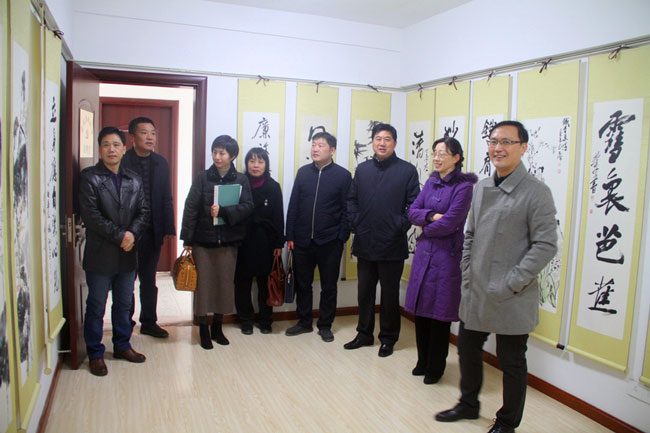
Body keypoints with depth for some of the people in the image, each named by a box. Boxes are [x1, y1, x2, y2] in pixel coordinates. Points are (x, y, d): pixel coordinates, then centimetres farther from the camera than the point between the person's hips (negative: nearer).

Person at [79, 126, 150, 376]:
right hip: (100, 254, -4)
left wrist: (133, 233, -12)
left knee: (124, 304, 15)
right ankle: (95, 354, 20)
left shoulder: (133, 180, 10)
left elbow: (143, 212, 6)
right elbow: (90, 215, -14)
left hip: (127, 254, 4)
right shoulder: (89, 177, -5)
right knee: (96, 307, 6)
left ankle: (122, 346, 31)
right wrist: (119, 235, -16)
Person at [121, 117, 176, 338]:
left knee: (149, 279, 14)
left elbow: (166, 199, 8)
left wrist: (169, 228, 4)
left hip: (152, 231, 4)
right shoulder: (122, 162, -8)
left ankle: (149, 322, 27)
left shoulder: (161, 163, 7)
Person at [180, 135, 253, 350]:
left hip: (228, 241, 1)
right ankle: (203, 330, 20)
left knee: (225, 283, 9)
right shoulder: (203, 178, -1)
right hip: (203, 240, -1)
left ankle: (217, 328, 26)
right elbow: (190, 208, -3)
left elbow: (247, 207, -7)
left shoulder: (241, 180, 1)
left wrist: (223, 211, -22)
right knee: (203, 283, 5)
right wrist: (187, 240, -8)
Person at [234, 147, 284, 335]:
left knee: (265, 282, 6)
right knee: (242, 282, 6)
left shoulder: (273, 187, 2)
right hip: (243, 242, 0)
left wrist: (278, 244, -3)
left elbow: (278, 217, 1)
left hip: (265, 243, 0)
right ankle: (246, 321, 21)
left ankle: (265, 321, 21)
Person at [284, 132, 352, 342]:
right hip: (302, 241, 3)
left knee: (328, 285, 9)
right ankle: (304, 321, 29)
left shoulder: (343, 175, -2)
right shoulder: (303, 172, 6)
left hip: (329, 242, -3)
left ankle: (325, 325, 24)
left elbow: (346, 210, -2)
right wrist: (290, 236, 2)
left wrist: (342, 237, -8)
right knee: (302, 283, 13)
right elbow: (293, 205, 7)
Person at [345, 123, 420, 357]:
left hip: (392, 245, -4)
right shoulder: (362, 169, 9)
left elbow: (413, 205, -5)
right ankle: (364, 333, 30)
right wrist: (356, 223, 1)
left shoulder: (407, 170, -3)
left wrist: (400, 227, -11)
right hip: (365, 243, 4)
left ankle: (388, 338, 24)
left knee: (390, 295, 8)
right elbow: (351, 200, 12)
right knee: (364, 291, 15)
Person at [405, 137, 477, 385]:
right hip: (424, 252, 6)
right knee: (420, 308, 12)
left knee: (440, 312, 4)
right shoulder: (431, 182, 10)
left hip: (447, 254, -6)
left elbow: (450, 223, -17)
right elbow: (413, 212, 4)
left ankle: (435, 367, 21)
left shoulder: (463, 186, -10)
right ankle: (423, 361, 29)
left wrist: (426, 227, -2)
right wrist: (433, 216, -14)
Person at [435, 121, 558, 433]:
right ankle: (468, 405, 43)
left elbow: (546, 246, -15)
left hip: (511, 300, -6)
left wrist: (510, 284, -17)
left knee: (512, 363, 11)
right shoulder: (481, 188, 8)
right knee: (468, 350, 20)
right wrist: (467, 275, 7)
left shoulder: (536, 192, -11)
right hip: (475, 294, 6)